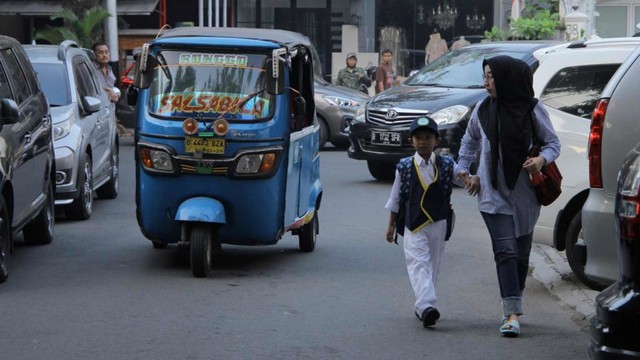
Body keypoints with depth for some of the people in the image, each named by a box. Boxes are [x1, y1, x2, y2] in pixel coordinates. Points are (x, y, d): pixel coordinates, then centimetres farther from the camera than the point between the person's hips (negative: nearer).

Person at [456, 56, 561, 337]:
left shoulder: (532, 109, -4)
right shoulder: (483, 110, 3)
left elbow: (553, 142, 2)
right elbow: (470, 141, 19)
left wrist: (541, 159, -18)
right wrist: (464, 170, 12)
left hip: (524, 194, 0)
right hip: (493, 193, 0)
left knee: (521, 253, 10)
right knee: (506, 251, -12)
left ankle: (512, 307, 26)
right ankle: (512, 314, -18)